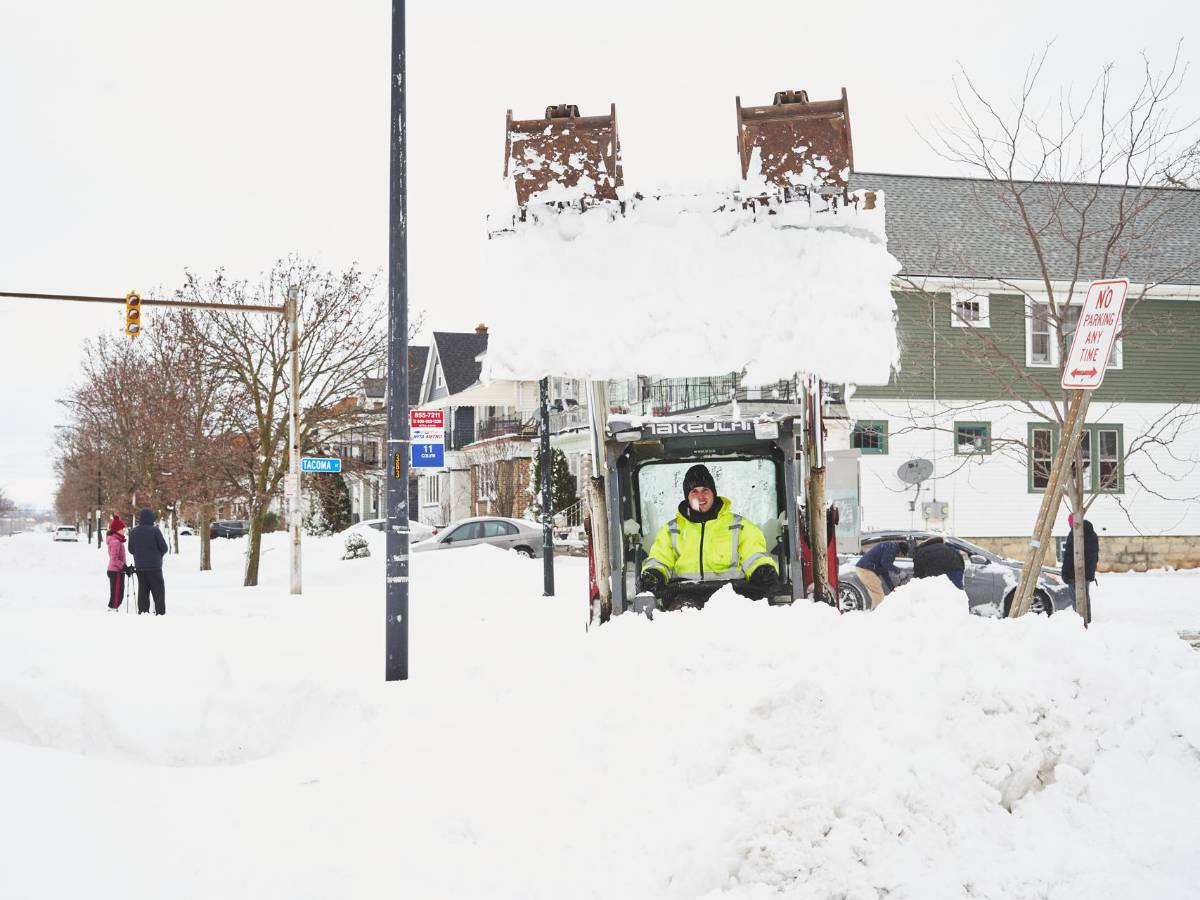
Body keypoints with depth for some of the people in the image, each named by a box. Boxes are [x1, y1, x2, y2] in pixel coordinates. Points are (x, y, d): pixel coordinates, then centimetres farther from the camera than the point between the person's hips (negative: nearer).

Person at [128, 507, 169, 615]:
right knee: (158, 590, 1)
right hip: (154, 566, -5)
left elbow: (131, 549, 11)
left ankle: (143, 611, 10)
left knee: (143, 590, 11)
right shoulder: (154, 530, -12)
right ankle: (160, 612, -2)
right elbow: (164, 548, -8)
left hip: (139, 566, 5)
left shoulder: (133, 532, 5)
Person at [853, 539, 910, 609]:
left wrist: (892, 587, 29)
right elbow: (885, 563, -19)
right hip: (866, 569, -11)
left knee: (876, 597, 16)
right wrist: (896, 570, -2)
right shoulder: (892, 546, -5)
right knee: (879, 596, -8)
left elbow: (884, 572, 29)